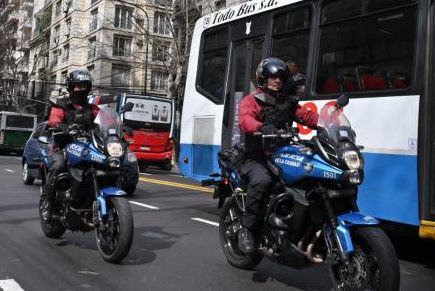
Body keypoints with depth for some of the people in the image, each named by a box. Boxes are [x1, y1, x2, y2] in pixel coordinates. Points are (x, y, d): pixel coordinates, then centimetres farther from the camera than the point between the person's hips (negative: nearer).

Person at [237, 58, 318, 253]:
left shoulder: (288, 103, 23)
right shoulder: (251, 101, 6)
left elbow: (306, 116, 7)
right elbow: (245, 120, -16)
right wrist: (262, 128, -38)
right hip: (257, 159, -5)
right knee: (262, 180, -36)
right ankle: (246, 229, -22)